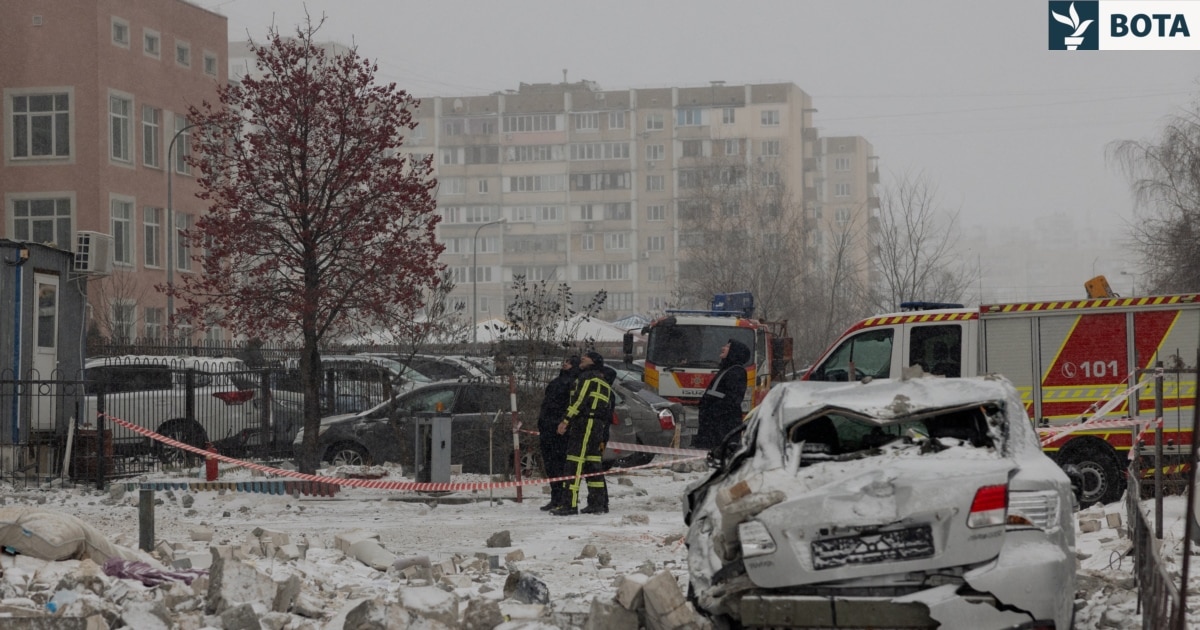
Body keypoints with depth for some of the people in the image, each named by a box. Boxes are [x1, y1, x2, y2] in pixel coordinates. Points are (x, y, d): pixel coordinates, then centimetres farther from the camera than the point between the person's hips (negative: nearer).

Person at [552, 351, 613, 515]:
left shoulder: (588, 376, -1)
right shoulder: (605, 384, 25)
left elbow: (580, 399, -15)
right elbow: (608, 413, 23)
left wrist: (566, 420, -18)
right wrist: (602, 439, 24)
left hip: (584, 422, -9)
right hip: (599, 426, 9)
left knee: (575, 464, -12)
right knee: (593, 464, 13)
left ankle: (571, 504, -18)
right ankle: (599, 504, 13)